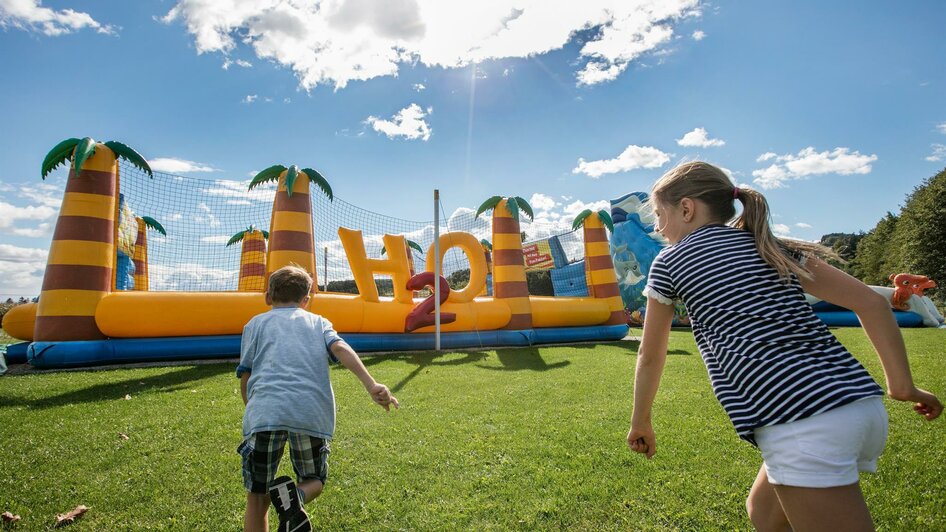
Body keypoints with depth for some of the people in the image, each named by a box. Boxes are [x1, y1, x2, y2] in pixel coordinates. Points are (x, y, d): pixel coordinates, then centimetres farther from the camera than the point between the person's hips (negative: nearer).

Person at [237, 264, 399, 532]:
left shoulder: (256, 323, 22)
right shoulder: (318, 321, 23)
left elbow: (245, 377, 16)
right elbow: (340, 347, 2)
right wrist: (371, 384, -10)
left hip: (265, 412, 0)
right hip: (313, 413, 1)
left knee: (257, 498, 17)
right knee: (314, 479, 22)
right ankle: (296, 496, -9)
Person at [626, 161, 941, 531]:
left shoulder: (669, 263, 4)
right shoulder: (775, 248, 19)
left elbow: (650, 357, 13)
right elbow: (871, 302, 13)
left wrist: (640, 423, 25)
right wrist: (902, 385, 17)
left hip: (802, 427, -8)